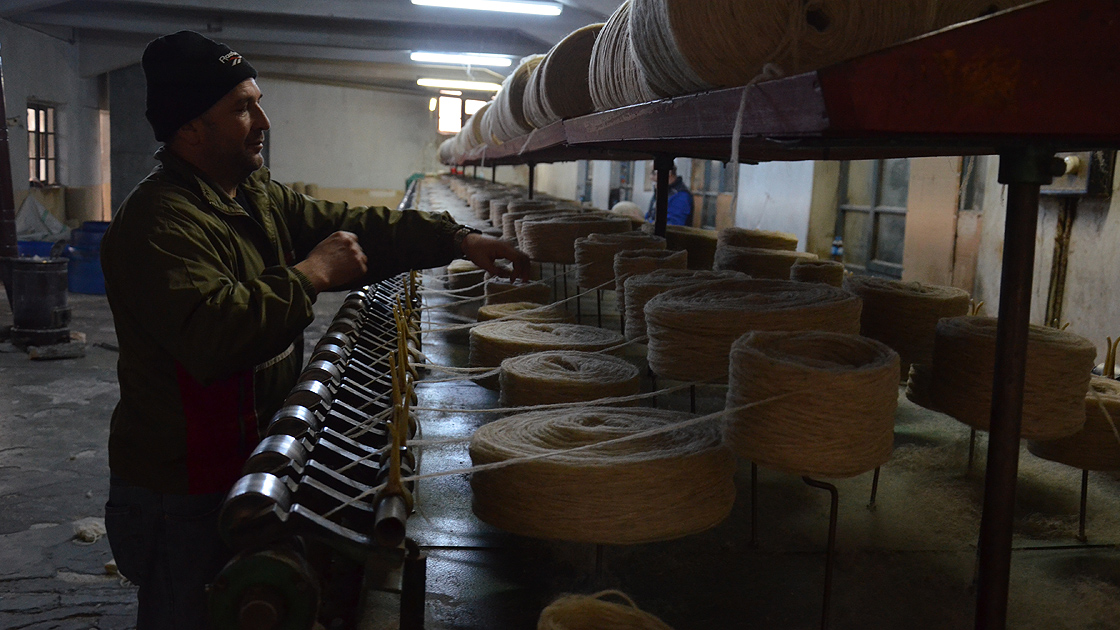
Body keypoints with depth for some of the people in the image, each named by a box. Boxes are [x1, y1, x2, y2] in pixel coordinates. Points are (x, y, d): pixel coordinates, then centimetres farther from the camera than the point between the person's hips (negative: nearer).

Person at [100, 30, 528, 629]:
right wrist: (311, 275, -25)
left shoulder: (260, 197, 8)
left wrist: (460, 240, -1)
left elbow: (355, 229, 7)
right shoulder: (158, 221, -22)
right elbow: (211, 333, -35)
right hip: (183, 490, -9)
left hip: (245, 464, 9)